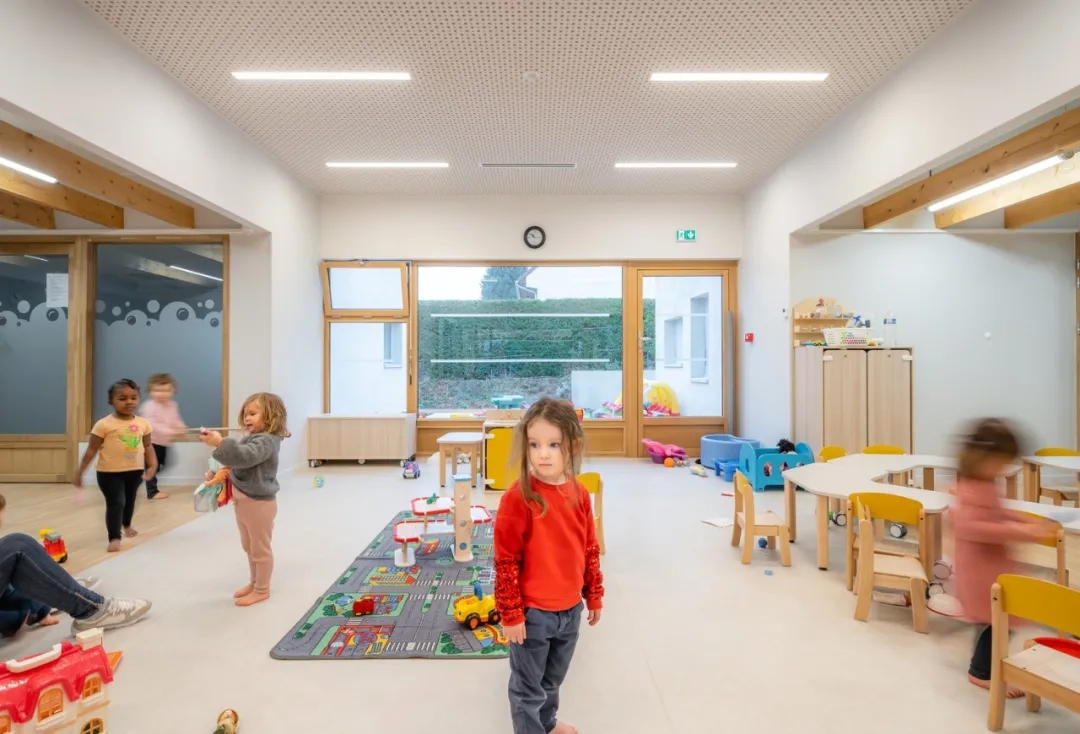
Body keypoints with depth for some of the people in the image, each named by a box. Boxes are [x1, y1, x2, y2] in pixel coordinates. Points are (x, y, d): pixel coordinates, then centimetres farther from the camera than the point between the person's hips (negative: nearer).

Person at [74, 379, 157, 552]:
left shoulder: (142, 423, -1)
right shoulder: (104, 424, -12)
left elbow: (148, 446, 8)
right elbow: (92, 450, -6)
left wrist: (152, 466, -1)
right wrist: (80, 472, -4)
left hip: (135, 471, 5)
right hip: (110, 472, -4)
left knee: (130, 500, 23)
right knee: (115, 503, -9)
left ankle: (127, 525, 49)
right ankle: (114, 538, 3)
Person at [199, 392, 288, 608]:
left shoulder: (267, 441, -21)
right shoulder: (248, 438, 11)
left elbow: (244, 456, -38)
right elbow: (236, 462, 22)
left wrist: (220, 443, -42)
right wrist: (217, 472, 7)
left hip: (259, 502, -10)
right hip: (242, 500, 10)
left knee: (260, 548, 6)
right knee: (249, 546, 23)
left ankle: (262, 590, 21)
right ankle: (253, 583, 40)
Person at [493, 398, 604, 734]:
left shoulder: (579, 494, -5)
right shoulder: (518, 497, -23)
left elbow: (590, 550, 7)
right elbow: (505, 560, -17)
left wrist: (594, 595, 13)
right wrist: (511, 614, -13)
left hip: (570, 609, 6)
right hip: (532, 612, -6)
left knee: (552, 680, 29)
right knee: (528, 688, 16)